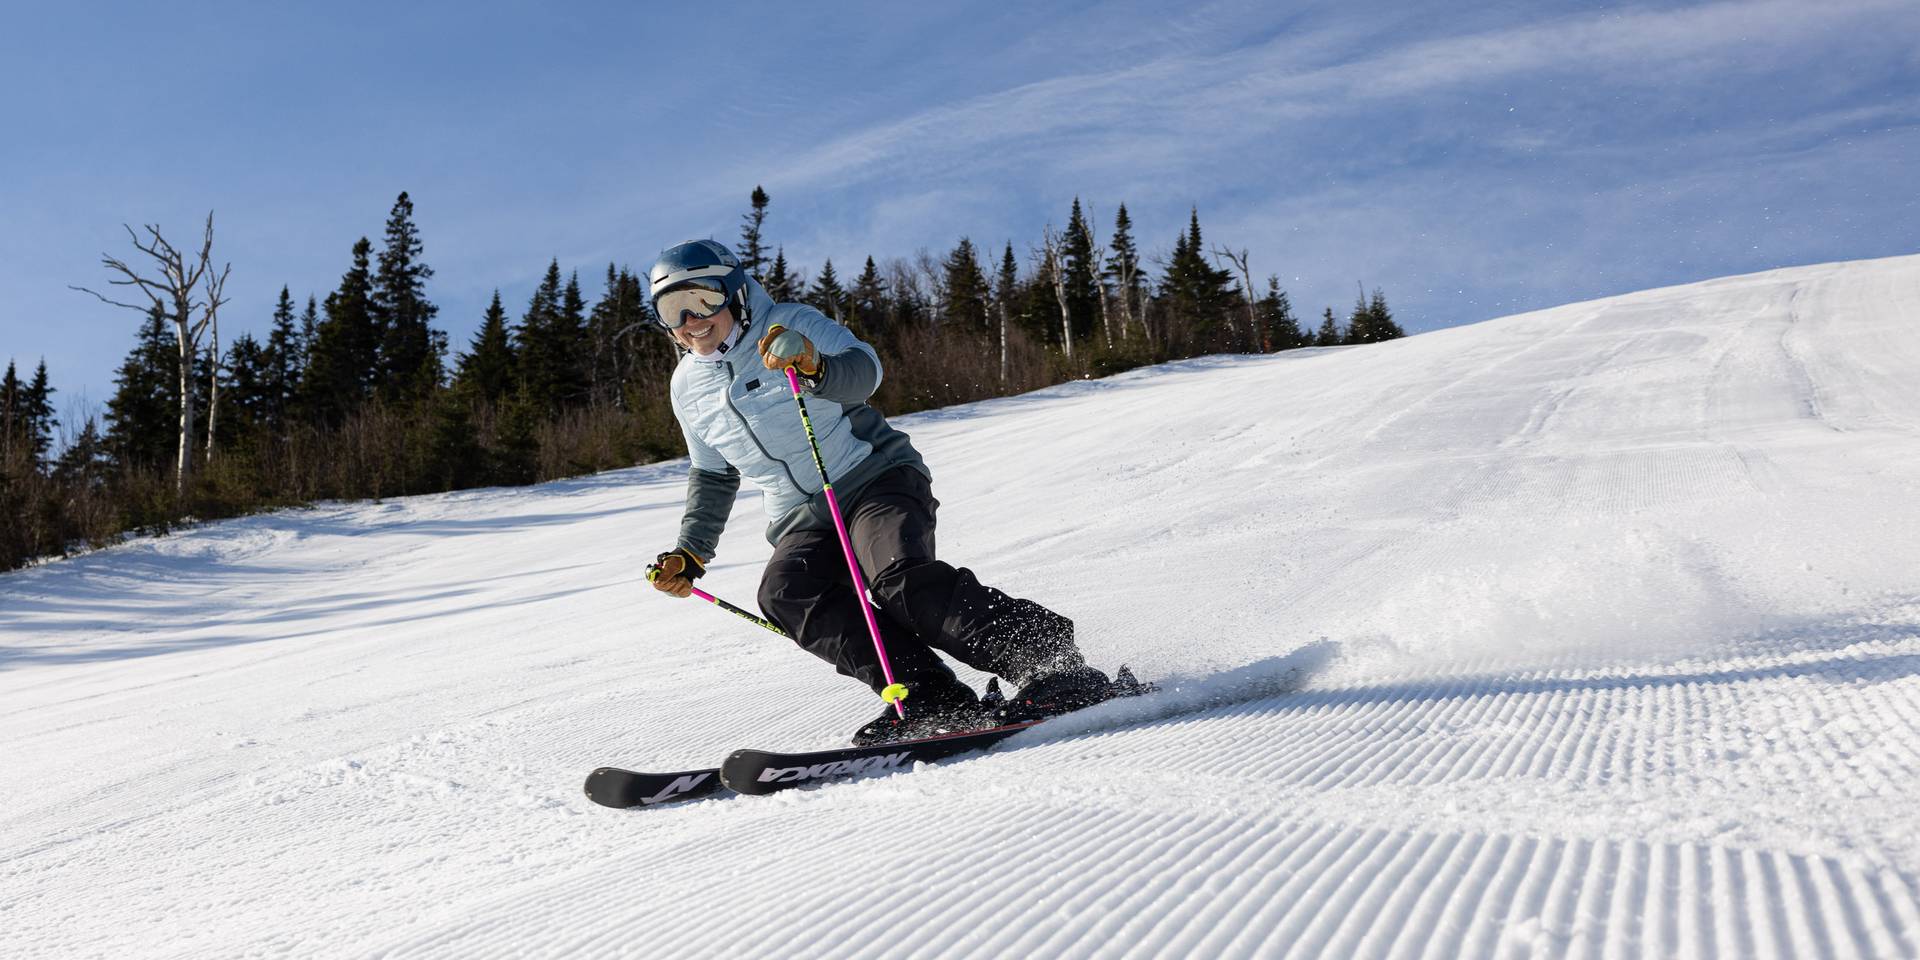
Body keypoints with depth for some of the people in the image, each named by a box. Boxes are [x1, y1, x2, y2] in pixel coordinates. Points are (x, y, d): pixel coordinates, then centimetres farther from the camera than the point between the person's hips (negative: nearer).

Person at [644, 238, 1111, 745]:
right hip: (803, 520, 5)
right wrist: (690, 552, 16)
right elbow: (712, 475, 25)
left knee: (902, 578, -32)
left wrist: (814, 367, -42)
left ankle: (1058, 666, -27)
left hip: (876, 479, -5)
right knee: (785, 593, -26)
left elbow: (864, 370, -21)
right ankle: (934, 699, -31)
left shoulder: (790, 323, -4)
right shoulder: (687, 386, 12)